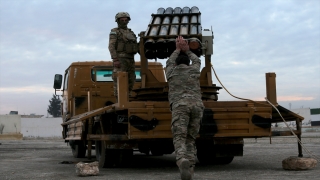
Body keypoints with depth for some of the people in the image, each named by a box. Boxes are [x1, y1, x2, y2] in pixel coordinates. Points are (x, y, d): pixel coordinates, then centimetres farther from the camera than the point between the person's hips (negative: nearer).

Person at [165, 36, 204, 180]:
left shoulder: (171, 72, 26)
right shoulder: (194, 69, 27)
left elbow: (169, 62, 50)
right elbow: (197, 61, 51)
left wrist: (177, 49, 59)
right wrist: (186, 50, 58)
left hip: (180, 105, -2)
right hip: (197, 105, 2)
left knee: (179, 138, -13)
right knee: (190, 139, 10)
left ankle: (183, 161, -42)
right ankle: (190, 168, -7)